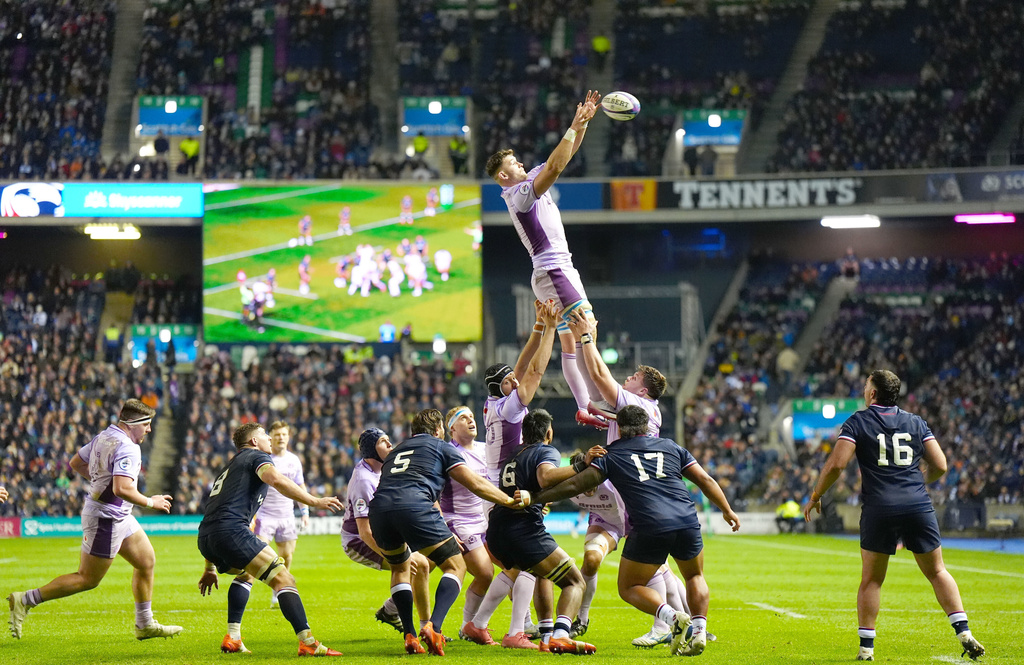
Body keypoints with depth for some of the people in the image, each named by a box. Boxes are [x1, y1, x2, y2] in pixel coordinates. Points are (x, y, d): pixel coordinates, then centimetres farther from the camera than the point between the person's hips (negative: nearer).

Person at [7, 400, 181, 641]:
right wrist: (150, 502, -18)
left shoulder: (103, 437, 6)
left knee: (147, 561, 15)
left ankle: (145, 625, 22)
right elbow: (122, 490, -34)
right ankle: (24, 600, 3)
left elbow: (75, 463, 17)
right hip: (106, 519, -10)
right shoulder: (127, 448, -23)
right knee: (88, 580, -1)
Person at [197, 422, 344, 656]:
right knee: (283, 580, -9)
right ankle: (307, 643, -22)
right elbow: (276, 480, -14)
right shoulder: (256, 456, 11)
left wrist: (210, 569, 39)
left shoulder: (228, 469, 35)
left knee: (245, 573, 35)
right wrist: (315, 501, -16)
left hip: (204, 539, 9)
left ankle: (232, 638, 22)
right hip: (232, 531, -9)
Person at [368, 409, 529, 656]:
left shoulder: (397, 450, 36)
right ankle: (433, 627, -15)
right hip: (414, 506, -5)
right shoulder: (441, 447, 20)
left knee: (400, 568, 30)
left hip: (378, 508, 5)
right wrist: (509, 501, 23)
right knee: (456, 567, 7)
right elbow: (475, 483, 12)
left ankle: (409, 636, 14)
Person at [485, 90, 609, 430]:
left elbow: (564, 155, 16)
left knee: (571, 343, 8)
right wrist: (574, 127, -24)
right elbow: (555, 167, -25)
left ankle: (584, 408, 9)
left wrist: (583, 121, 4)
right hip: (552, 271, -10)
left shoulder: (532, 181, 15)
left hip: (561, 269, 10)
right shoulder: (519, 193, -12)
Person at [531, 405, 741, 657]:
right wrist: (728, 511, 33)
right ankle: (699, 632, 8)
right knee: (695, 577, 29)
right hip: (687, 522, 3)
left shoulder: (611, 456, 13)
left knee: (629, 588, 14)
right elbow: (705, 480, 21)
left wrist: (534, 499, 16)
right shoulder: (670, 447, 21)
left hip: (649, 529, -3)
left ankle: (674, 617, -11)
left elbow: (574, 485, 7)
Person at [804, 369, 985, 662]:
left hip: (879, 509, -2)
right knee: (937, 572, 13)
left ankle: (866, 647, 7)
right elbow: (939, 465, 9)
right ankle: (964, 633, 2)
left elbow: (836, 464, -7)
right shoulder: (916, 422, 12)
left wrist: (815, 496, 5)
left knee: (871, 580, 9)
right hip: (918, 506, 2)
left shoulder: (857, 422, 2)